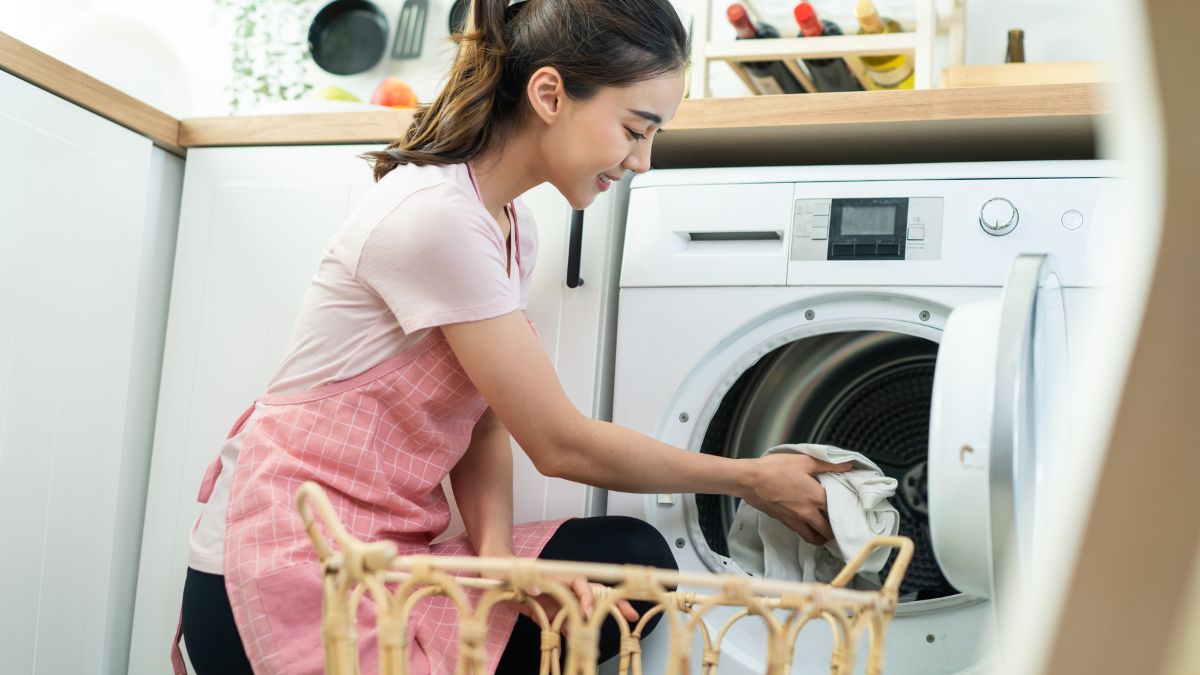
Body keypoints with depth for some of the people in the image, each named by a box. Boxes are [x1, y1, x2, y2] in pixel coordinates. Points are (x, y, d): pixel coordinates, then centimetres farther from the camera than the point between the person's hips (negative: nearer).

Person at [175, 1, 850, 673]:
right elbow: (560, 445, -15)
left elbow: (485, 425, 6)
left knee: (631, 561, -10)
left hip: (380, 544, 8)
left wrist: (495, 546, -15)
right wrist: (752, 480, -5)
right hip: (288, 569, -8)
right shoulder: (436, 218, -21)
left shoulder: (514, 226, 8)